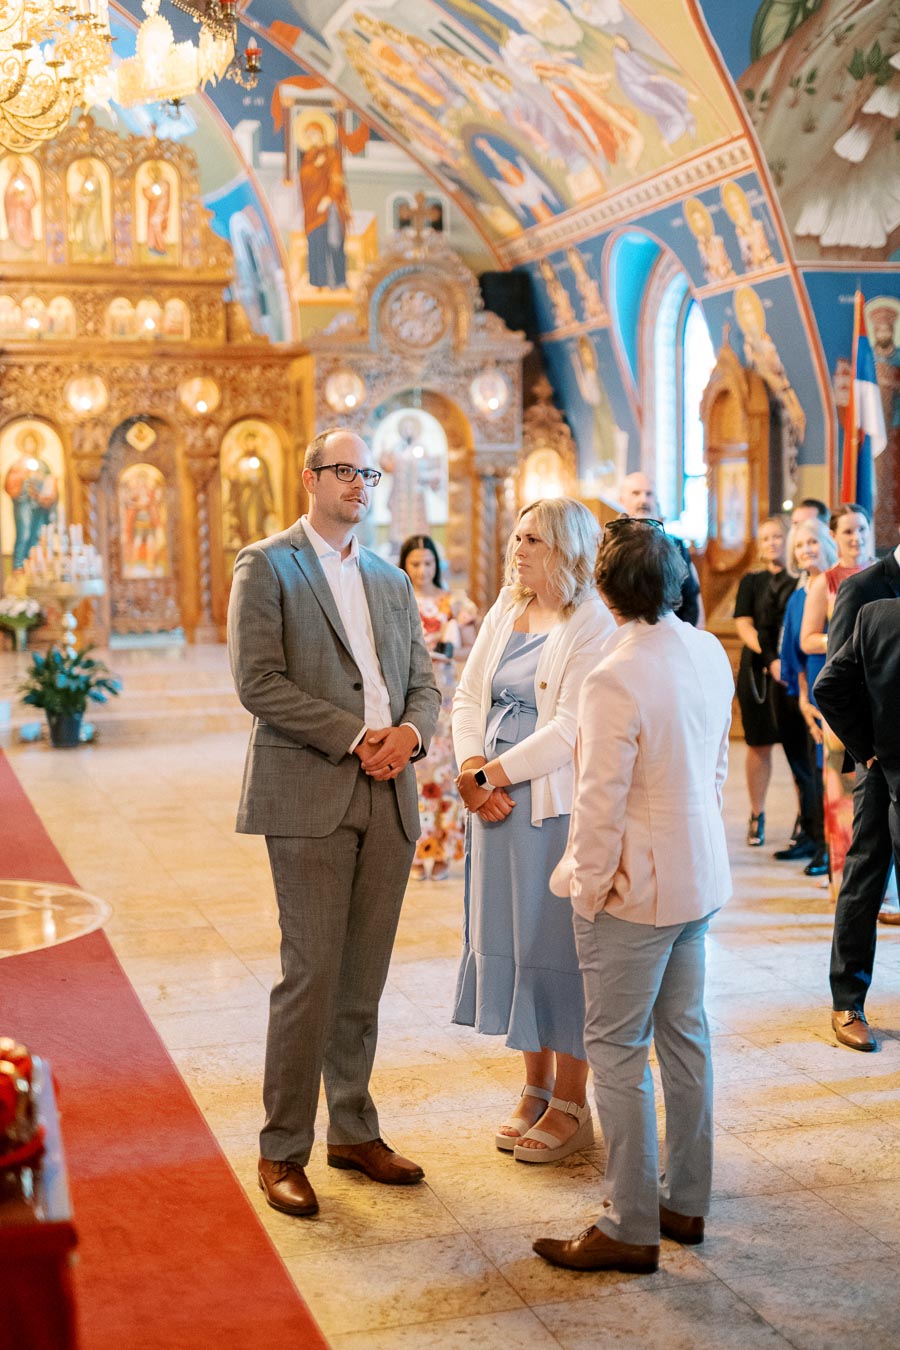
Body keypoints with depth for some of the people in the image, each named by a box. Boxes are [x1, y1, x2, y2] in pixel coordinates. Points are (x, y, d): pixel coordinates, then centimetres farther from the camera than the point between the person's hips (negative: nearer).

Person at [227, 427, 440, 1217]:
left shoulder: (392, 580, 19)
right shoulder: (266, 566, -1)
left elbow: (423, 681, 16)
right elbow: (258, 682, -11)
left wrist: (409, 732, -7)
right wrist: (355, 735, -14)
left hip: (388, 797, 6)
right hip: (308, 796, -5)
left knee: (365, 976, 10)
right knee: (311, 973, -6)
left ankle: (354, 1131, 23)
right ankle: (283, 1150, 6)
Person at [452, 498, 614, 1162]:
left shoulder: (593, 627, -11)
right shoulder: (504, 614, 11)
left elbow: (569, 728, -17)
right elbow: (469, 696, 10)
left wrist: (491, 771, -15)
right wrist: (471, 773, -5)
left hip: (558, 805, -7)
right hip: (498, 805, 7)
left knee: (559, 944, 2)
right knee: (511, 939, 13)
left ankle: (571, 1105, 16)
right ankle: (536, 1088, 28)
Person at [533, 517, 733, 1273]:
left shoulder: (615, 681, -24)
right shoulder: (711, 655, 1)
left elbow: (601, 806, -20)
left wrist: (586, 890, -8)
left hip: (636, 890, -8)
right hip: (700, 876, 8)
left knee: (618, 1050, 2)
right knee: (685, 1035, 17)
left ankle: (631, 1229, 10)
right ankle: (686, 1201, 30)